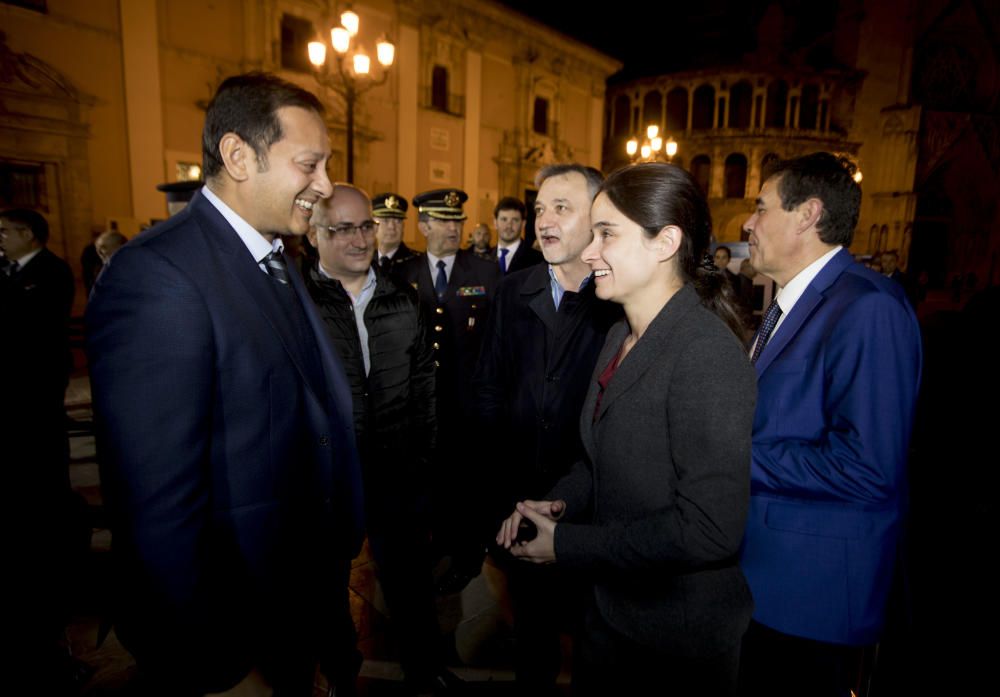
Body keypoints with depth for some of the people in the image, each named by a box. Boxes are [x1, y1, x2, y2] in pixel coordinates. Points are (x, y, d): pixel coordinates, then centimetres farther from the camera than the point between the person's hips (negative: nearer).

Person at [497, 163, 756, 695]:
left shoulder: (707, 354, -25)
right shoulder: (621, 336, 1)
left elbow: (710, 528, -28)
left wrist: (568, 545, -20)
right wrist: (563, 502, -6)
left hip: (684, 633, -7)